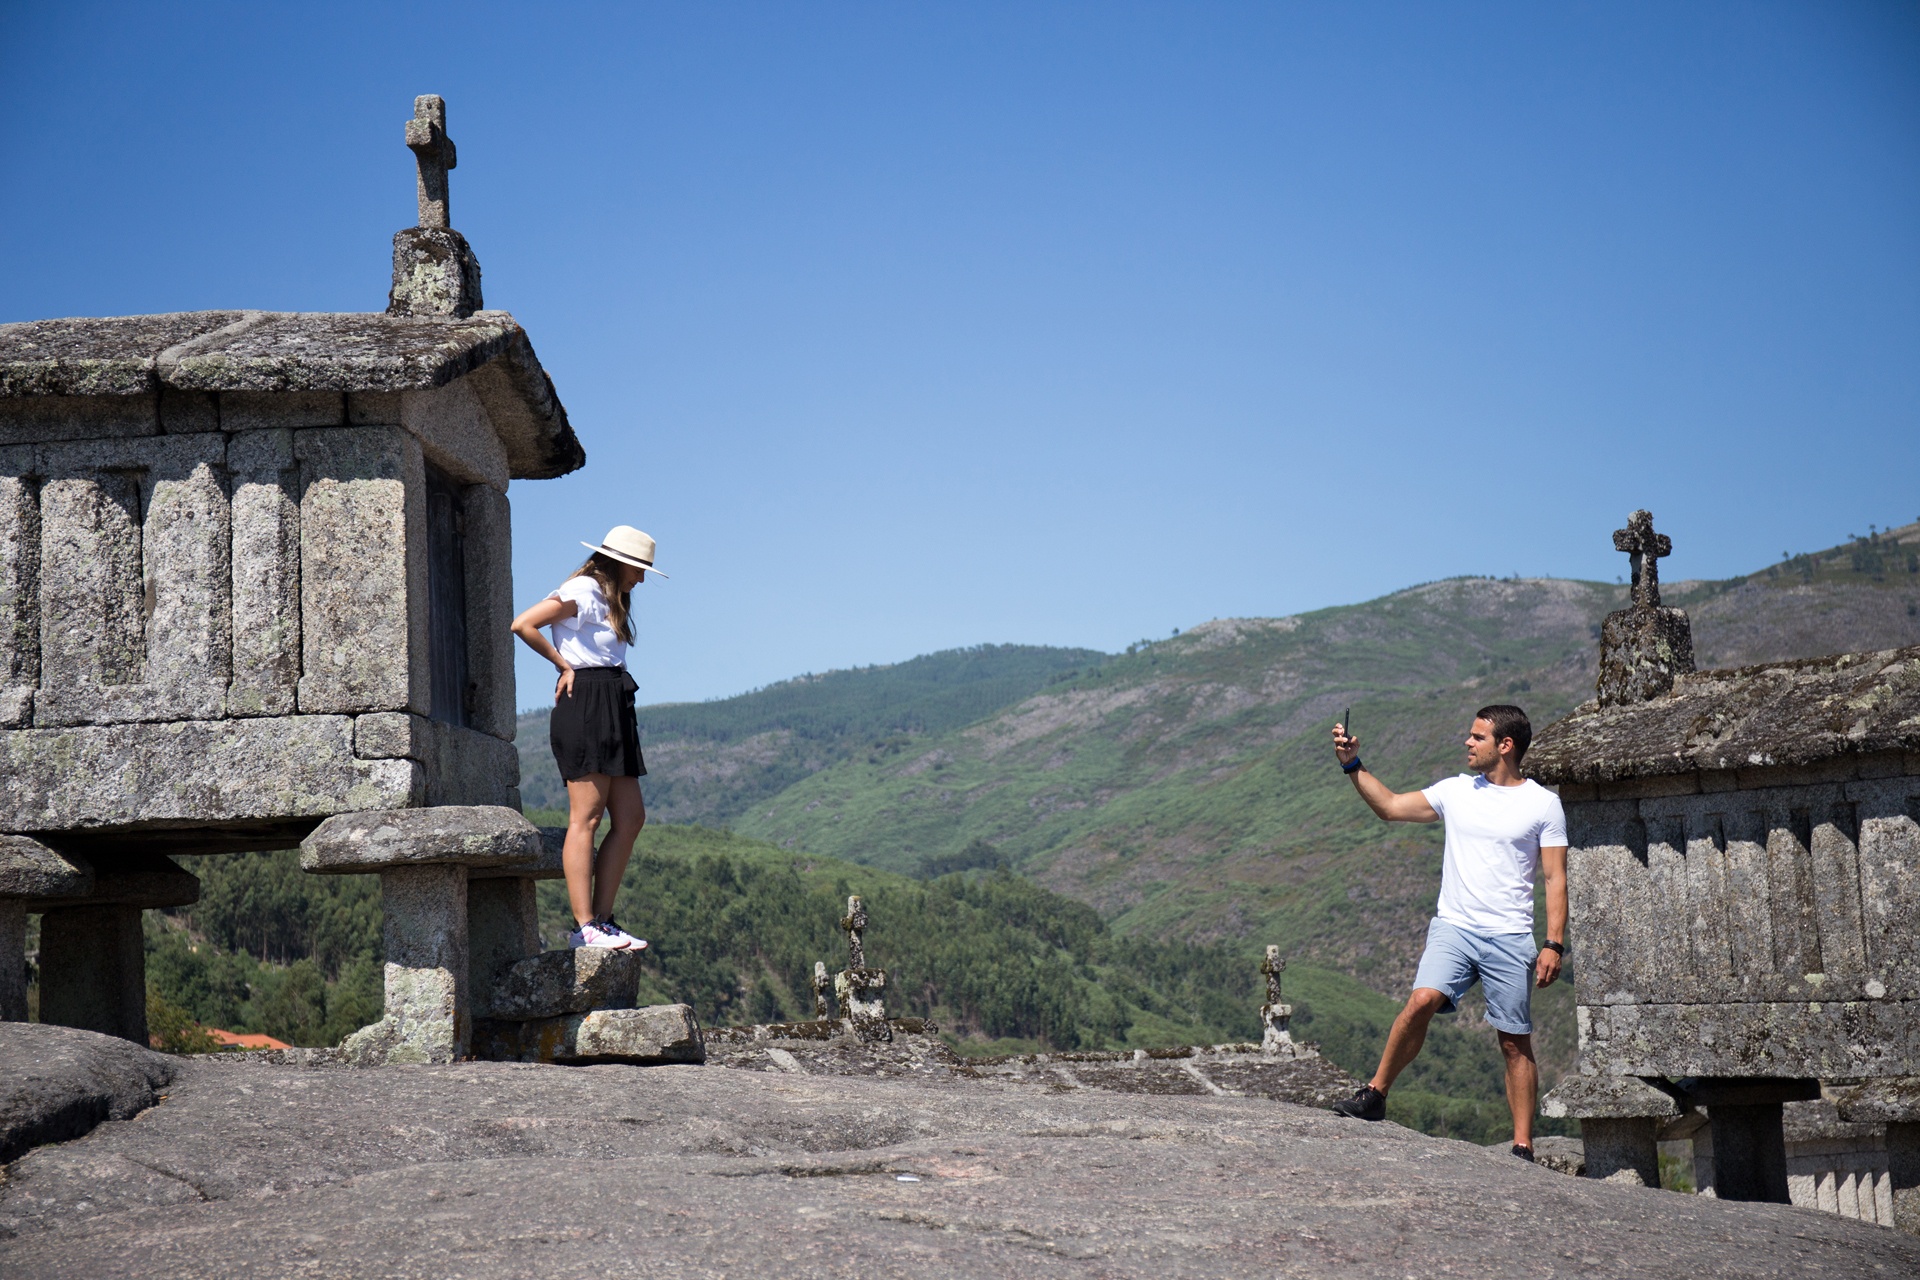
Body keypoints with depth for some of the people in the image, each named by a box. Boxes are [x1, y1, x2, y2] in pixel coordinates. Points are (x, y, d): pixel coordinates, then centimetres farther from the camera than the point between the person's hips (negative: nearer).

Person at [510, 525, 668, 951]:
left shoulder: (609, 599, 23)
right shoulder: (583, 590, -6)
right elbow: (522, 625, -15)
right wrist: (564, 665, -4)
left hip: (612, 708, 10)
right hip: (586, 704, -10)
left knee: (630, 818, 5)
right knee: (586, 817, -10)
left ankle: (602, 920, 5)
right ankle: (585, 926, -12)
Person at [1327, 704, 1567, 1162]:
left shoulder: (1543, 804, 2)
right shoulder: (1457, 791, 11)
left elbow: (1556, 880, 1)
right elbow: (1390, 807, 17)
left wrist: (1554, 944, -8)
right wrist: (1353, 766, 8)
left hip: (1510, 939, -2)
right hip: (1453, 928, 2)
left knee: (1515, 1042, 0)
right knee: (1423, 1000, -22)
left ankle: (1523, 1146, 6)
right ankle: (1375, 1094, -10)